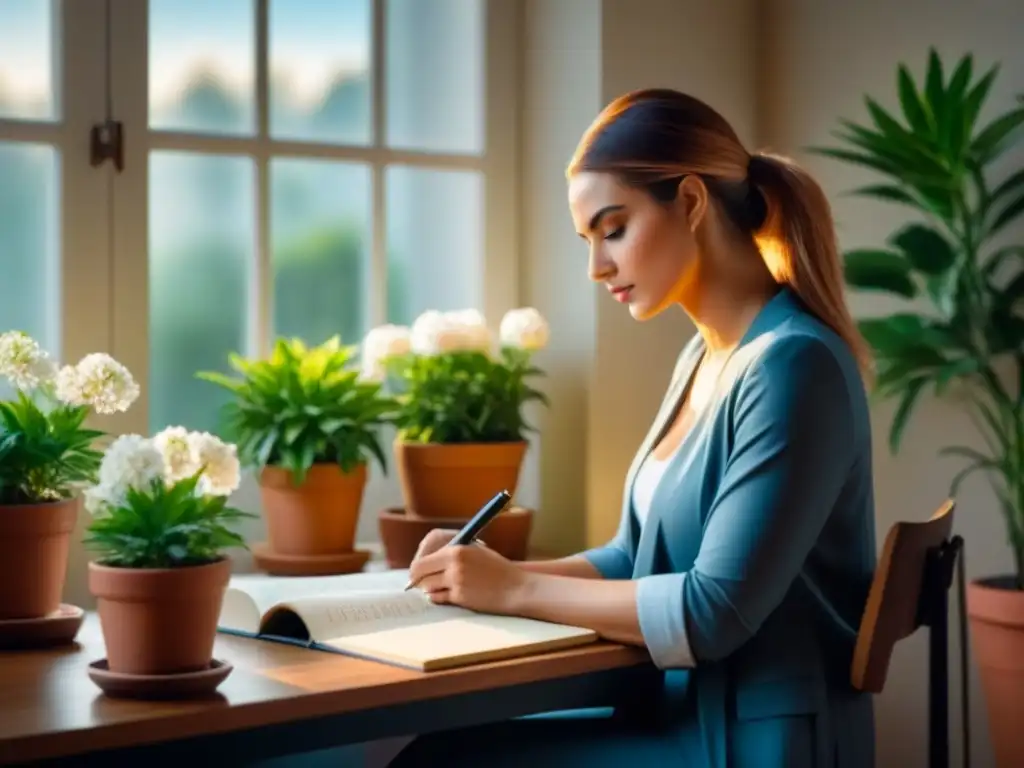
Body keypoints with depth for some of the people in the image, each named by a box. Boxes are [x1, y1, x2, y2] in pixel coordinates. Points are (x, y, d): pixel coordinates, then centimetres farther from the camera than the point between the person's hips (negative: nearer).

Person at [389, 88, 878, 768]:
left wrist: (516, 590, -14)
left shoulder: (791, 364, -19)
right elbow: (642, 558, 15)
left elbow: (714, 611, -23)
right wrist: (494, 573, -1)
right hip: (685, 711, 8)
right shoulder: (705, 355, 10)